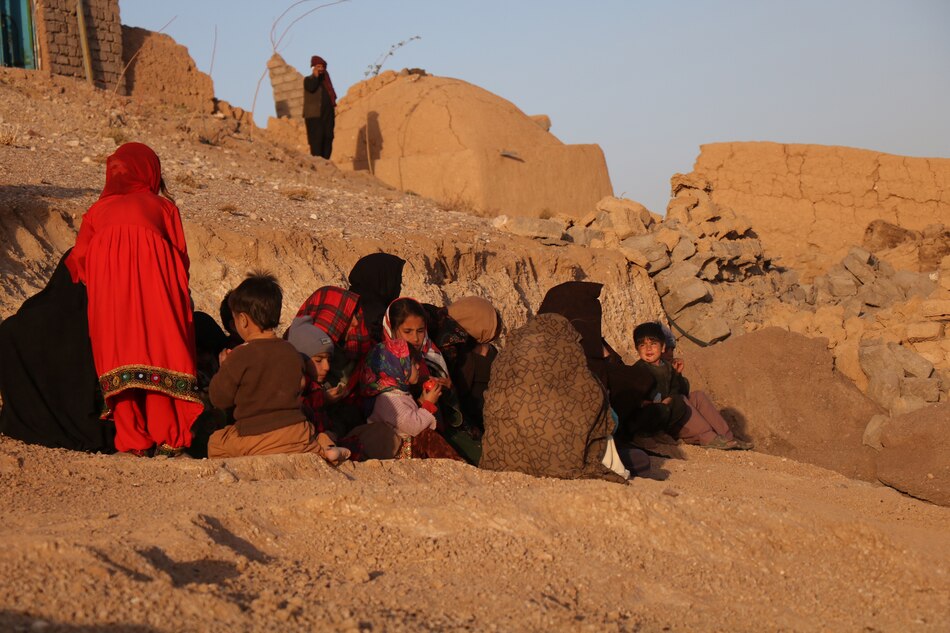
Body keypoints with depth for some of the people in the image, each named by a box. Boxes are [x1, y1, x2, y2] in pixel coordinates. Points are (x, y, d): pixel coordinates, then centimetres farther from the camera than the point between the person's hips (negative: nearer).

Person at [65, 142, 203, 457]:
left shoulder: (98, 210, 30)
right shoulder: (163, 206, 26)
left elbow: (76, 260, 17)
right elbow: (181, 257, 13)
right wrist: (177, 292, 22)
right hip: (153, 273, -1)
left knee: (117, 350, 1)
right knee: (160, 348, 0)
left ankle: (131, 439, -5)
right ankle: (166, 437, -7)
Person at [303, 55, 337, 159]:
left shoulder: (325, 80, 21)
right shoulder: (308, 80, 3)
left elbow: (331, 96, 21)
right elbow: (311, 88, -19)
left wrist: (332, 113, 13)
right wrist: (315, 76, -15)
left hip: (327, 115, 6)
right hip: (314, 115, -6)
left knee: (328, 138, 2)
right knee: (316, 139, -12)